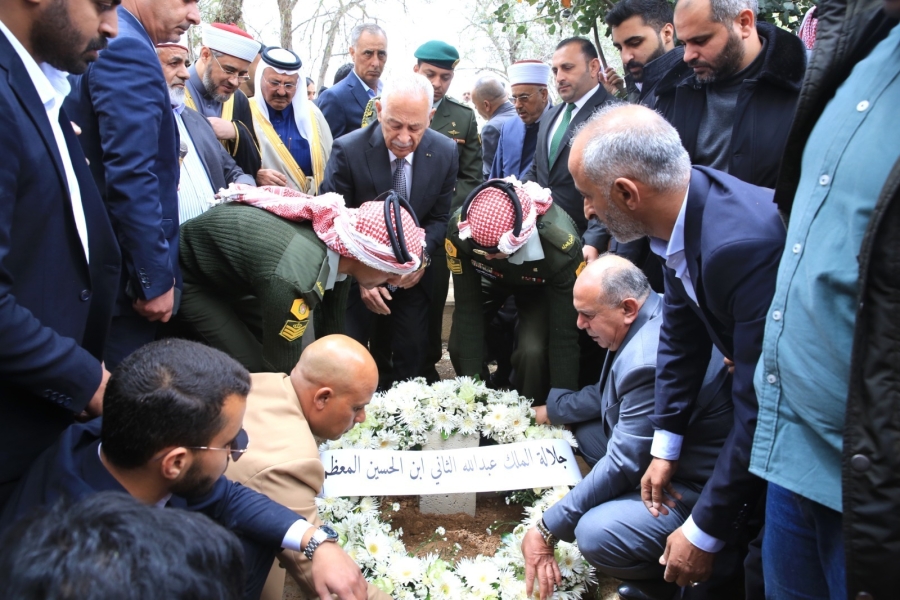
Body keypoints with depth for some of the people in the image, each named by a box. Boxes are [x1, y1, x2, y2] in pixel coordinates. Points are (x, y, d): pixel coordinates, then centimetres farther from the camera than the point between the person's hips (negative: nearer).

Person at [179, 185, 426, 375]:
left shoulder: (339, 234, -17)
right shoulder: (293, 277, -42)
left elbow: (332, 331, -3)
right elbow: (284, 370, -29)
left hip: (232, 275, 7)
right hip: (189, 279, -7)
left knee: (302, 357, 3)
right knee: (259, 372, -16)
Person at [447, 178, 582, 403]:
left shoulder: (561, 245, -40)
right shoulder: (460, 228, -35)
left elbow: (564, 334, -31)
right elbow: (466, 308, -26)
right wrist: (473, 383, -25)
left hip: (540, 287, -2)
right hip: (490, 280, 2)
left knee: (532, 351, -25)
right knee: (459, 346, -15)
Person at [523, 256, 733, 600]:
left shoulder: (652, 362, -31)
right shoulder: (645, 322, -1)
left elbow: (623, 464, -27)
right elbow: (610, 394, 17)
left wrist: (548, 529, -21)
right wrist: (551, 408, 15)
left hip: (695, 487, -10)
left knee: (596, 535, -29)